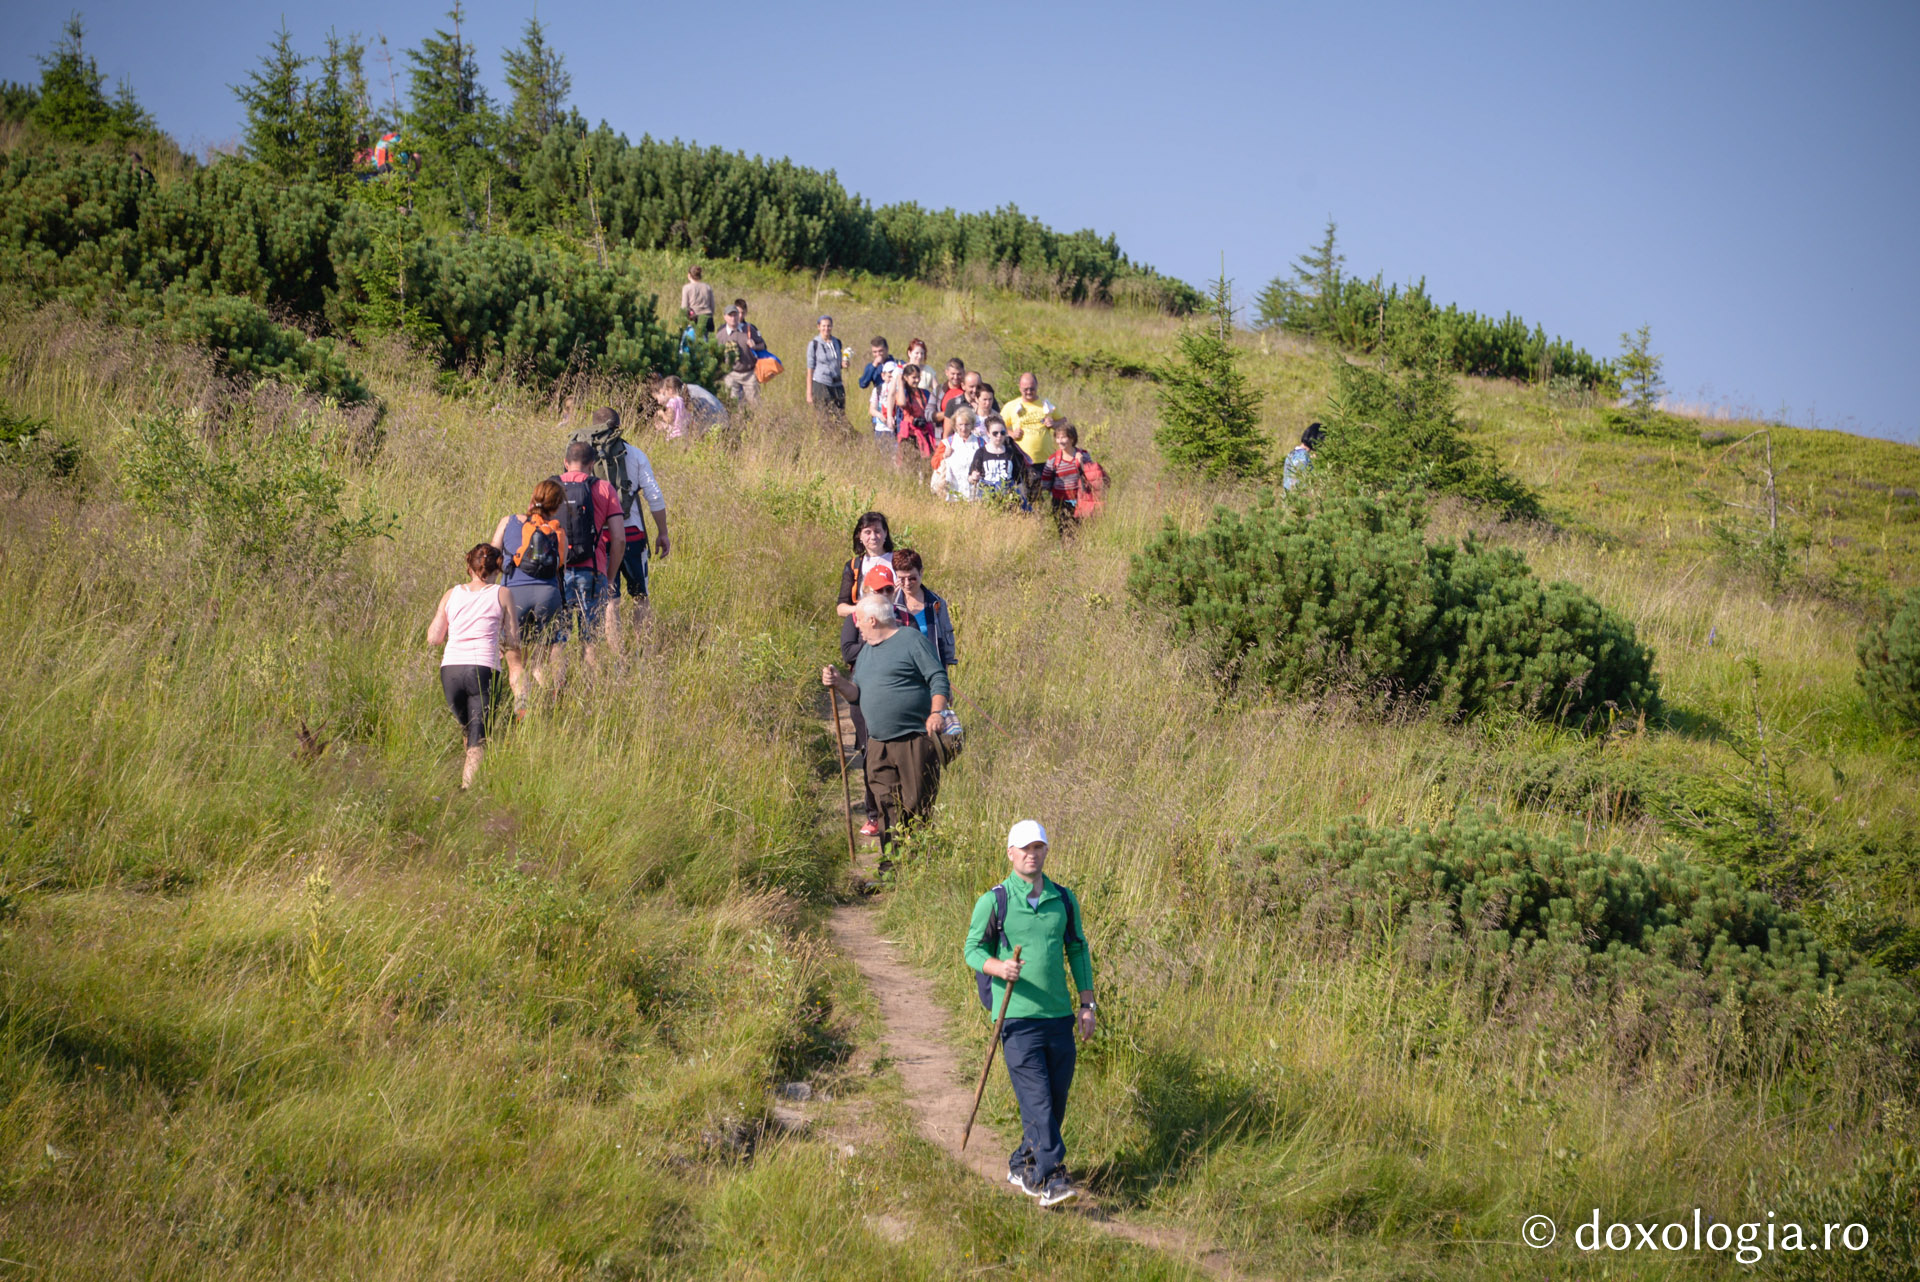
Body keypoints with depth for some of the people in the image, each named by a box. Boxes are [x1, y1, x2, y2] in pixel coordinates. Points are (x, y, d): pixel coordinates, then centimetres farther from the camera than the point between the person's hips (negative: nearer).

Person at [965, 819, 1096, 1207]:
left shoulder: (1064, 899, 11)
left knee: (1056, 1101, 8)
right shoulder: (993, 901, -1)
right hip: (1017, 1018, -5)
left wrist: (1088, 1003, 13)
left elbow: (1078, 950, 18)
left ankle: (1022, 1167, 25)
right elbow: (973, 949, 1)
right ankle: (1051, 1177, -16)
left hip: (1059, 1016, 5)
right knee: (1037, 1100, -13)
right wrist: (998, 967, -21)